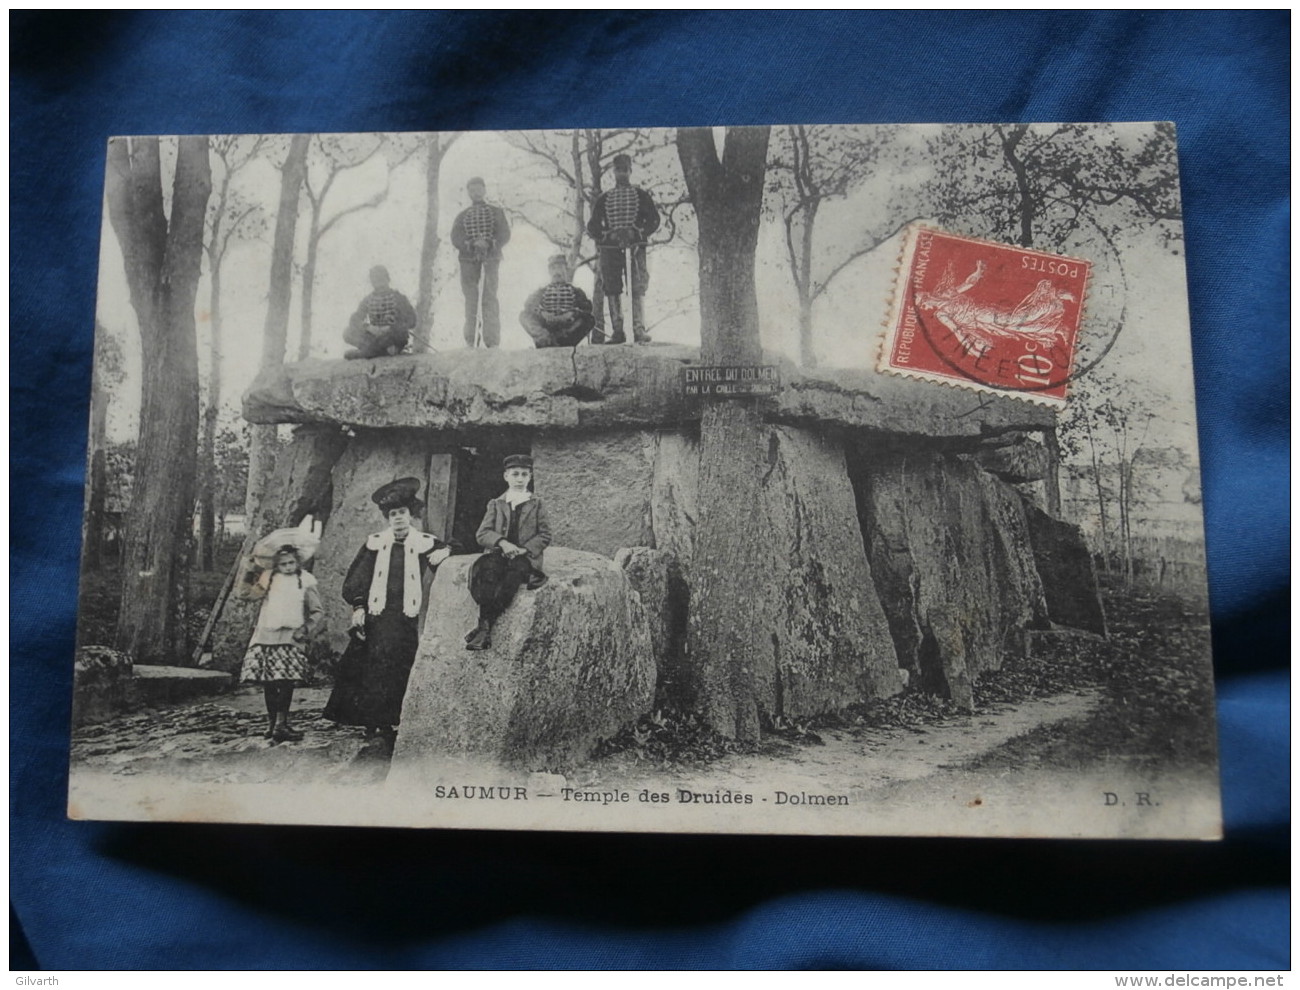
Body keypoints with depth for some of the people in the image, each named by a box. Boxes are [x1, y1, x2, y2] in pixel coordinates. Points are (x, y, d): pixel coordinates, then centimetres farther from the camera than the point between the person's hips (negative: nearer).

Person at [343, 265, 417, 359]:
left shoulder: (398, 297, 1)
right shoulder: (368, 300, 9)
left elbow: (411, 322, -7)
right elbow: (354, 321, 0)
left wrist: (389, 329, -22)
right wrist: (368, 327, -22)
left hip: (395, 340, -3)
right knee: (347, 333, -19)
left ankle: (363, 352, -31)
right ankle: (385, 349, -31)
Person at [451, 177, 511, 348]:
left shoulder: (496, 212, 13)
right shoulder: (462, 216, 16)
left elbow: (504, 234, 1)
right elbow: (455, 239, 4)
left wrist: (489, 244, -18)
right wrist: (471, 244, -16)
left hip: (490, 258, -2)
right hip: (468, 259, 2)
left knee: (490, 298, -12)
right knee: (470, 299, -2)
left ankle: (492, 342, -16)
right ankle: (469, 342, -1)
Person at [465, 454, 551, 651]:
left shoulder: (536, 504, 17)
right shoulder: (495, 504, 20)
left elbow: (545, 535, 7)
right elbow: (482, 534, 7)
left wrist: (524, 549, -11)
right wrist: (502, 542, -14)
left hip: (527, 558, -1)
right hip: (499, 554, 1)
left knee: (515, 569, -36)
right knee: (489, 567, -35)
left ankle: (484, 626, -39)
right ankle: (485, 629, -42)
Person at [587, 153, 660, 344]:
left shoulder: (640, 194, 14)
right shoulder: (603, 198, 19)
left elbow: (654, 220, 5)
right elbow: (592, 225, 12)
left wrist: (637, 233, -13)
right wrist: (607, 236, -8)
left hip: (635, 245, -2)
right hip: (610, 247, 2)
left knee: (638, 286, -14)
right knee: (612, 288, -4)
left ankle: (639, 329, -19)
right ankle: (617, 331, -1)